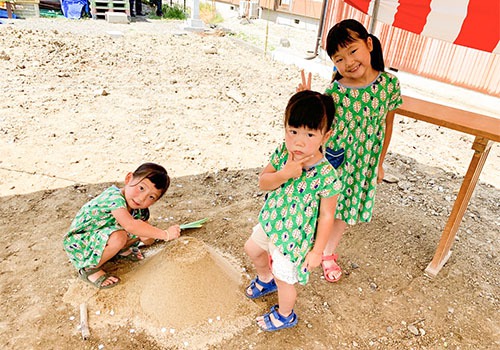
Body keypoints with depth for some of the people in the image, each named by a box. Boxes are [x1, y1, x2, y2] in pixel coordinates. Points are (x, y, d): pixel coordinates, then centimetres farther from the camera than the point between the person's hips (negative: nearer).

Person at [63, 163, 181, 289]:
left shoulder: (139, 210, -6)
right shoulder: (114, 197, -31)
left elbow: (148, 240, -2)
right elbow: (130, 226, -45)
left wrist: (148, 237, -27)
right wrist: (165, 234, -40)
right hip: (79, 243, -7)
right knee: (118, 236, -36)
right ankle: (89, 268, -13)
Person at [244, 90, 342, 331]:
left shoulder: (326, 176, -31)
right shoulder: (282, 152, -16)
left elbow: (326, 216, -19)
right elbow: (263, 183, -11)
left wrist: (317, 251, -12)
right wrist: (284, 174, -31)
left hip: (294, 237, -6)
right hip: (270, 222, 7)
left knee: (284, 280, 14)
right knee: (252, 250, 30)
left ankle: (285, 315, 48)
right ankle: (265, 281, 62)